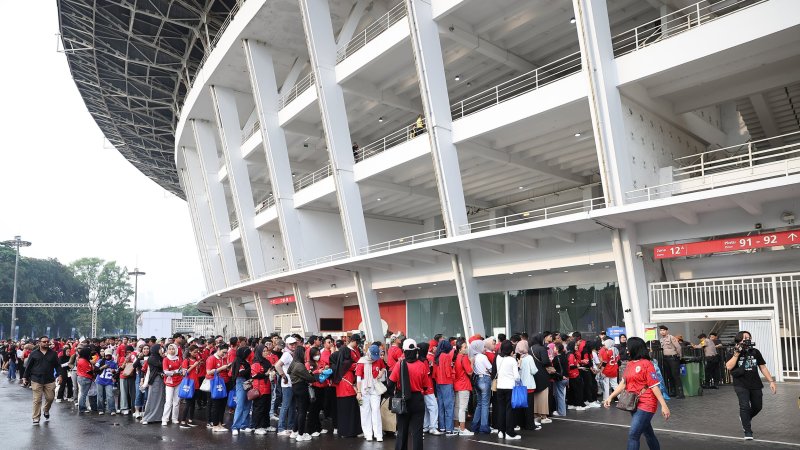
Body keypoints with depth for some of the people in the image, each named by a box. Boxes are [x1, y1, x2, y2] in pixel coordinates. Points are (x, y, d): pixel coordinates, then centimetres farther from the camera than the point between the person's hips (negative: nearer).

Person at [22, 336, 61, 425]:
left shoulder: (53, 353, 6)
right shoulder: (34, 353, 3)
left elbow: (57, 366, 8)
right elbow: (28, 367, 6)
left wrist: (60, 375, -1)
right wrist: (25, 377, 3)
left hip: (50, 380, 1)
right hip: (36, 380, -1)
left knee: (50, 398, 3)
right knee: (37, 400, -1)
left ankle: (46, 411, 31)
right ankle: (36, 418, 9)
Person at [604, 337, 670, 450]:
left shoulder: (646, 364, -13)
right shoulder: (630, 364, 8)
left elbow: (654, 386, -15)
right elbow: (623, 383, 9)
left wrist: (664, 405, -16)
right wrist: (610, 397, 3)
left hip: (645, 405, -7)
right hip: (634, 405, 7)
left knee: (633, 434, -10)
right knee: (648, 433, 19)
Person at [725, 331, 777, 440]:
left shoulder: (755, 352, 3)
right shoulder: (734, 353, -6)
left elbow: (763, 367, 8)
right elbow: (729, 367, -20)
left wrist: (771, 381, 2)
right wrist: (737, 354, -20)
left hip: (755, 384, 4)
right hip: (741, 385, -4)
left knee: (758, 406, 12)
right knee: (745, 406, -12)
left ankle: (746, 418, 42)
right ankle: (748, 431, -1)